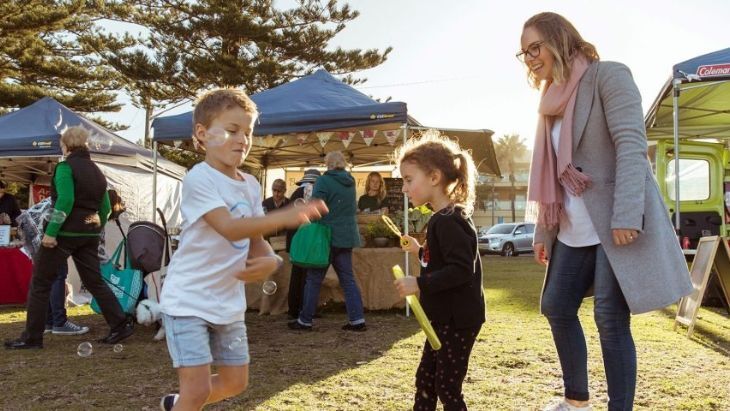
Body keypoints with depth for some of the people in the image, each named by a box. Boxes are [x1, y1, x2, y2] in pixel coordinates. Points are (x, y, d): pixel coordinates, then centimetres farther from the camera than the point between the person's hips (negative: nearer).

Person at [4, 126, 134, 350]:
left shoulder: (65, 167, -9)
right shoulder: (96, 171, 13)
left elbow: (65, 201, -21)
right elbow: (105, 207, 13)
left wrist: (51, 231, -20)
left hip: (65, 232, -7)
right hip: (89, 234, 7)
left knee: (40, 283, 5)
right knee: (95, 281, 12)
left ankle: (32, 337, 9)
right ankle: (121, 325, 6)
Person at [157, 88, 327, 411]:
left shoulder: (251, 186, 6)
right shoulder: (199, 179, -17)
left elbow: (255, 241, 9)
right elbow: (230, 229, -30)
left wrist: (270, 260, -14)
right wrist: (285, 217, -42)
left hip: (228, 301, 8)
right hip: (188, 299, -7)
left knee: (235, 382, 17)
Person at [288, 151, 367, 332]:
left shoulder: (323, 181, -11)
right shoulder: (350, 182, 10)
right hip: (346, 236, 6)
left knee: (314, 279, 3)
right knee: (348, 279, 8)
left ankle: (305, 320, 10)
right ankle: (357, 319, 4)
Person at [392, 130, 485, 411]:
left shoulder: (449, 221, -21)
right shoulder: (443, 219, 11)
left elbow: (461, 270, -29)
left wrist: (419, 284, -29)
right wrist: (420, 251, 15)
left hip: (459, 320, -10)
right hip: (445, 318, 10)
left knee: (447, 387, 0)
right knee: (425, 378, 18)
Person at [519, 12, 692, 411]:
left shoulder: (608, 75, -5)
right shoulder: (554, 101, 17)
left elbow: (631, 144, -16)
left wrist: (625, 215, -26)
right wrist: (543, 232, 16)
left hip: (616, 224, -8)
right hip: (574, 230, 8)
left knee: (611, 318, -6)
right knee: (556, 307, 9)